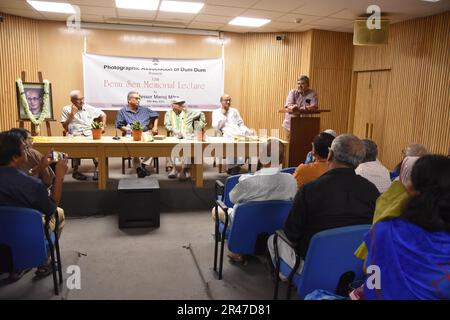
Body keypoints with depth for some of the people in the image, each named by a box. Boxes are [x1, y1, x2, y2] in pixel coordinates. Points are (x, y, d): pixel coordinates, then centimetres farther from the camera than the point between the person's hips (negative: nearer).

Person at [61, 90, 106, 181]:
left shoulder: (89, 108, 15)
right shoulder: (66, 109, 9)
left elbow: (103, 115, 25)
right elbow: (65, 127, 0)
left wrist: (103, 126, 11)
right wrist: (71, 115, -8)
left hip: (90, 135, 2)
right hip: (75, 136, -2)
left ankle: (97, 168, -19)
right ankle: (75, 171, -20)